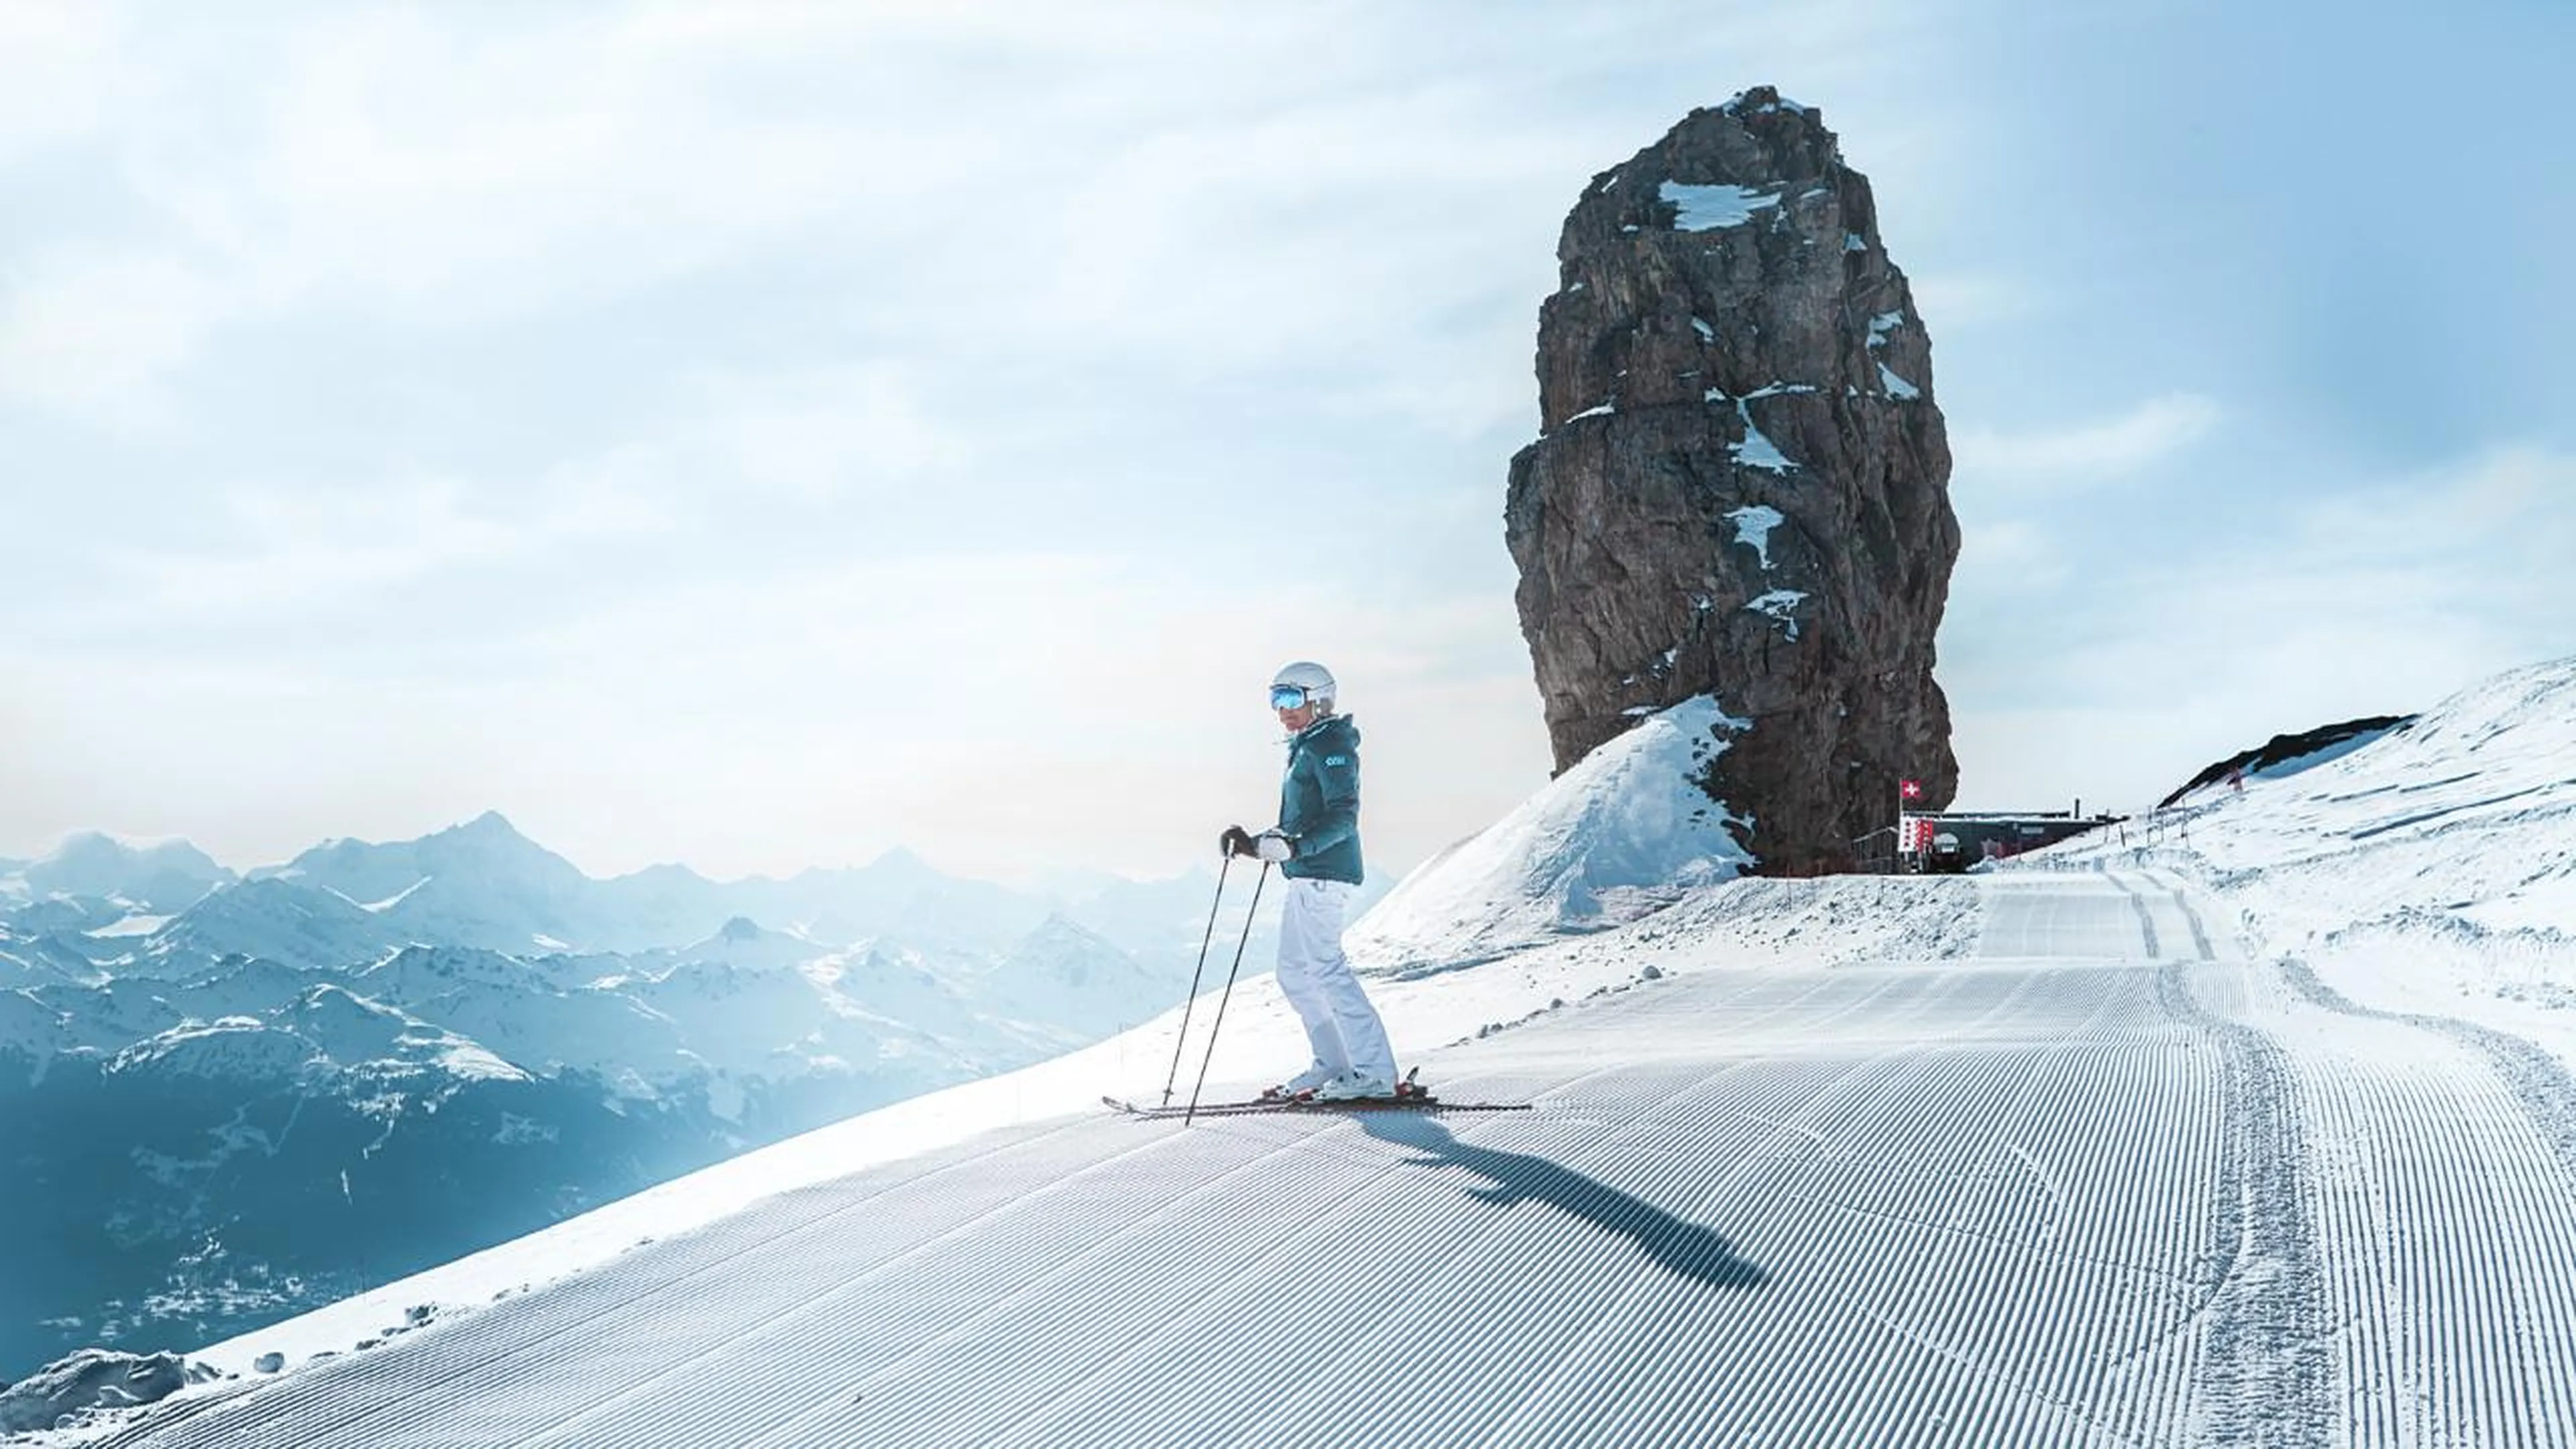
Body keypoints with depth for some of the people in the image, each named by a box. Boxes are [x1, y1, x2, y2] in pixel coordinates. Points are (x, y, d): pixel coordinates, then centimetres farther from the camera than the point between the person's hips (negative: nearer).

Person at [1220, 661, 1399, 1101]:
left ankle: (1375, 1072, -12)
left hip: (1324, 874, -11)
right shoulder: (1305, 748, 20)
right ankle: (1332, 1065, 15)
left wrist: (1294, 847, -30)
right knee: (1294, 971, 11)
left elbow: (1342, 818, -20)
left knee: (1324, 967, -13)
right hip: (1306, 876, 11)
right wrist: (1255, 845, 17)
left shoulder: (1330, 746, -10)